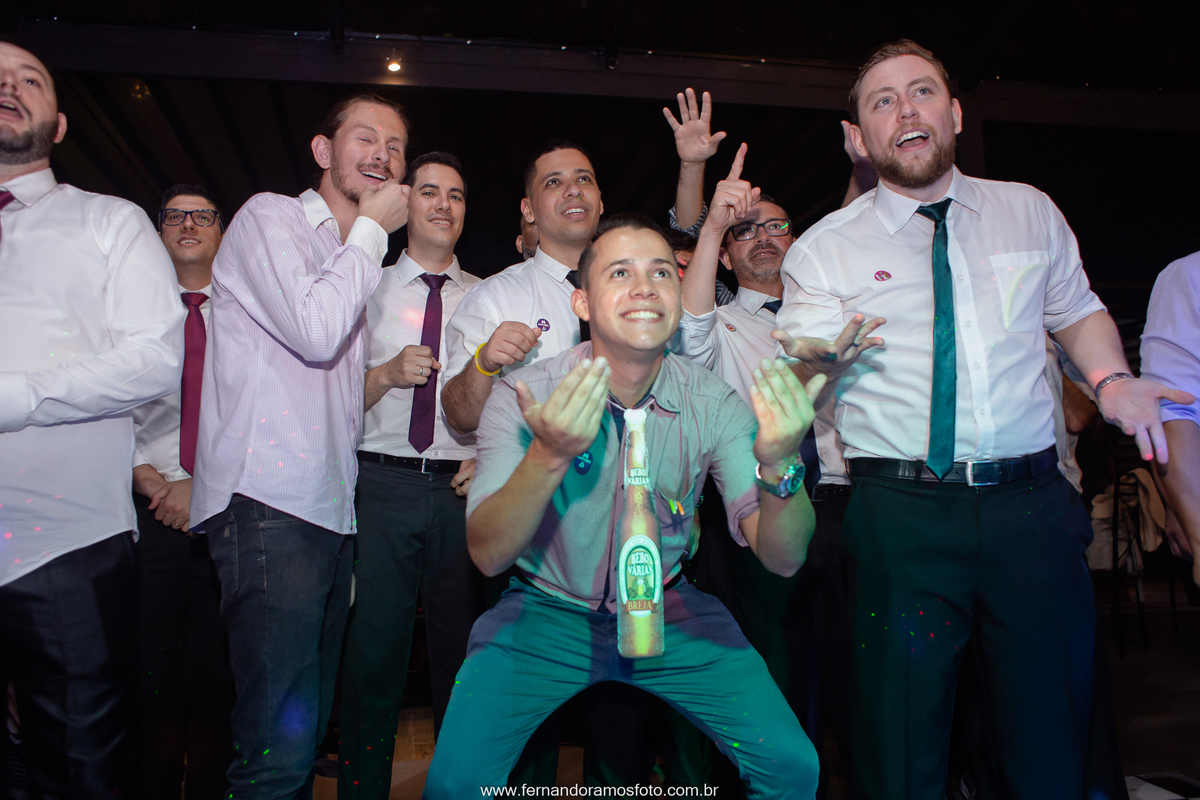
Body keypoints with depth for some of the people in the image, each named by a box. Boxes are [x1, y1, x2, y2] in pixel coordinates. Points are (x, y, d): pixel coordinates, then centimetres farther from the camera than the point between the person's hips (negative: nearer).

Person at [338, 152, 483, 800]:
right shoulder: (369, 291, 11)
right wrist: (388, 372, -11)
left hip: (463, 487, 1)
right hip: (381, 485, 0)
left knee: (463, 656, 5)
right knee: (371, 653, 2)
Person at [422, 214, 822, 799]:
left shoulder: (713, 404, -11)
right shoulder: (524, 396, -16)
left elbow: (783, 559, -16)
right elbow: (487, 554, -23)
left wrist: (779, 463, -37)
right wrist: (549, 454, -41)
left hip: (666, 613, 2)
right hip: (547, 612, -1)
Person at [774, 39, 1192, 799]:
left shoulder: (1030, 212, 12)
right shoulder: (824, 250, 3)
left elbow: (1078, 312, 22)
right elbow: (799, 393, -4)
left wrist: (1111, 378, 2)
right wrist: (824, 361, -26)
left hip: (1034, 505, 3)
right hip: (901, 515, -2)